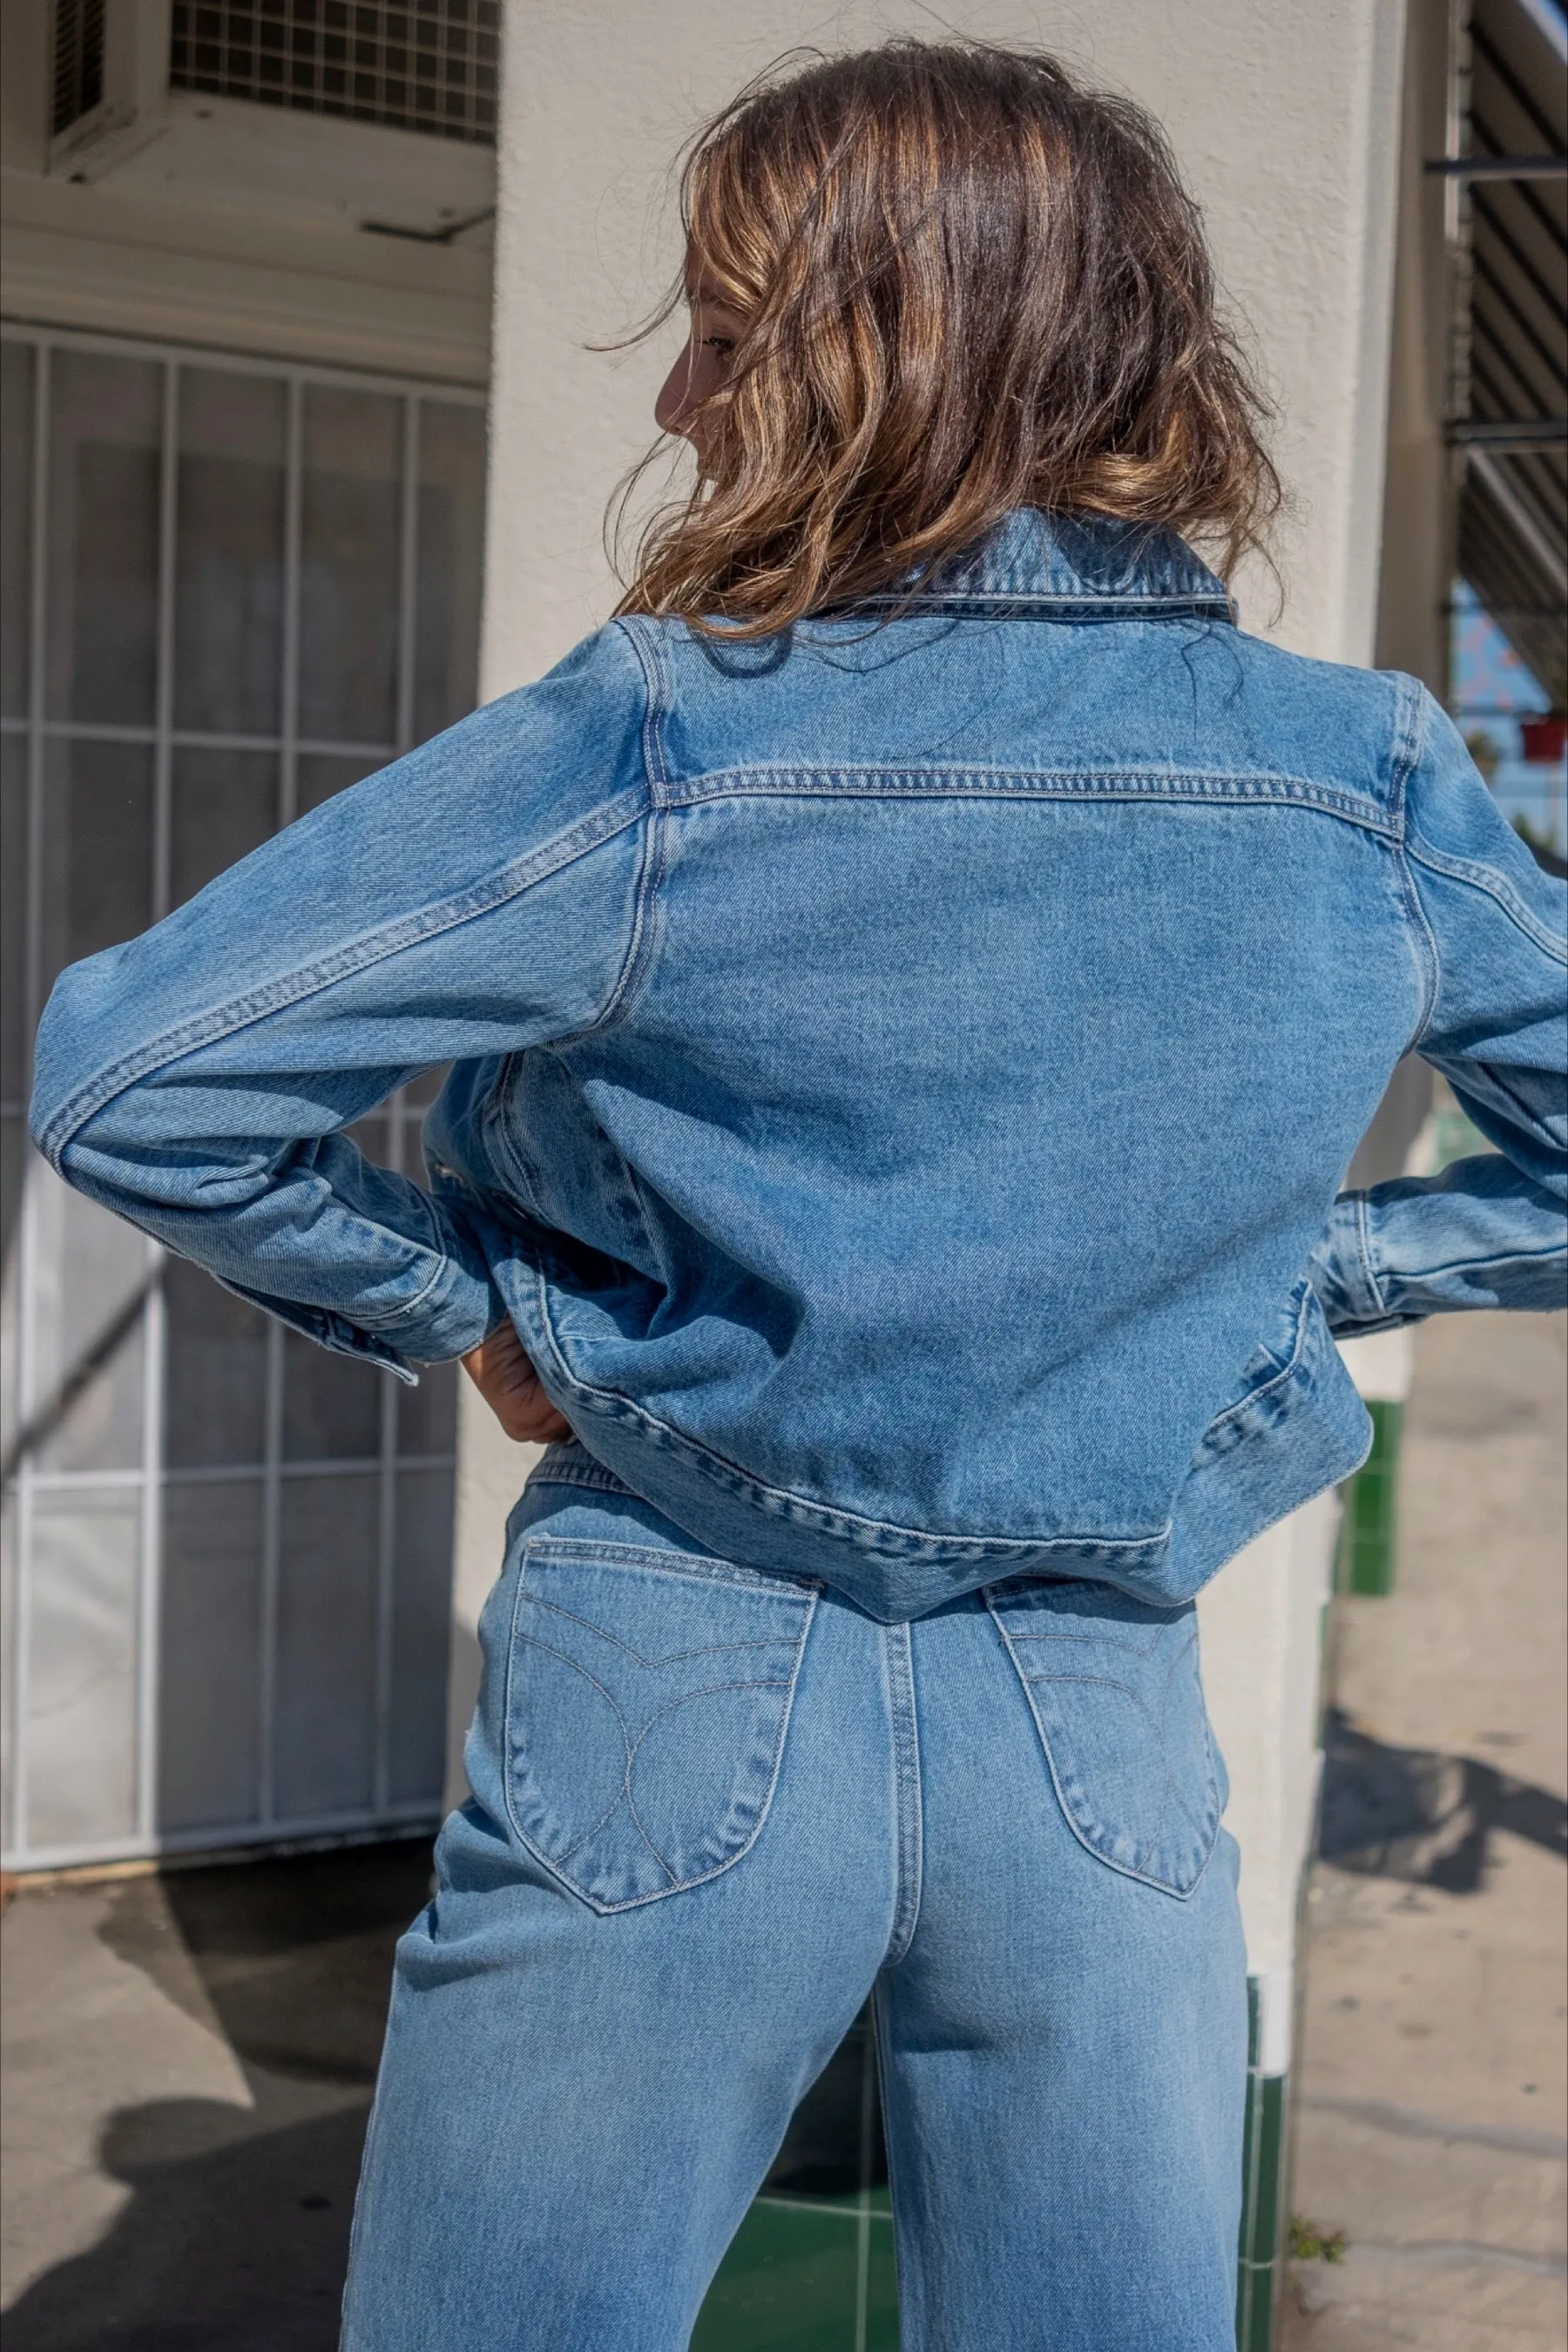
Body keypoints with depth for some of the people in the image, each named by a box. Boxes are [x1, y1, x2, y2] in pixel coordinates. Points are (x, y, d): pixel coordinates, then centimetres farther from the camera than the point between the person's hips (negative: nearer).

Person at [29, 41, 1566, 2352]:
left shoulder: (654, 750, -14)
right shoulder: (1371, 791, -4)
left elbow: (129, 1074, -13)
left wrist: (463, 1301, 0)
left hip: (678, 1716, -2)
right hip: (1113, 1742, 3)